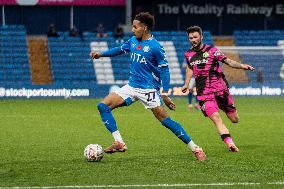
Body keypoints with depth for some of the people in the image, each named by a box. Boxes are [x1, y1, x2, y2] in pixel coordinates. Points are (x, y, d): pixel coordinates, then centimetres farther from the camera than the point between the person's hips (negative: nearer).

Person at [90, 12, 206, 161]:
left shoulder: (155, 47, -13)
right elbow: (120, 49, 27)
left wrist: (165, 93, -16)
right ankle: (119, 143, -8)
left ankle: (195, 149, -3)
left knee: (164, 120, -11)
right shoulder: (133, 41, 7)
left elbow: (164, 69, -11)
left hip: (148, 90, -7)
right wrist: (101, 54, 17)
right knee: (103, 106, -5)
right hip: (131, 86, 7)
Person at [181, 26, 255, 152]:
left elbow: (229, 62, -3)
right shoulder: (188, 54, 8)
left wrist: (242, 66, -19)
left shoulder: (211, 50, -4)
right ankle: (230, 144, -23)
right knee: (215, 118, -20)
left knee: (234, 119, 4)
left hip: (220, 89, -1)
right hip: (204, 93, 1)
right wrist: (186, 84, 25)